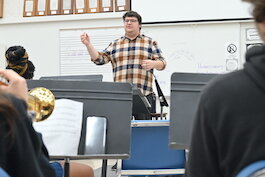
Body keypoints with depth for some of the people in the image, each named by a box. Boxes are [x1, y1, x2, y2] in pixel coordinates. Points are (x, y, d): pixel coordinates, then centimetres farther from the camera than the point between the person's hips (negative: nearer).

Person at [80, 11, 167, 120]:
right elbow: (99, 59, 10)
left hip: (144, 95, -2)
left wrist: (153, 64, -16)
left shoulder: (150, 43, 12)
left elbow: (162, 63, 6)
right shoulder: (115, 45, 18)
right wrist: (88, 44, -4)